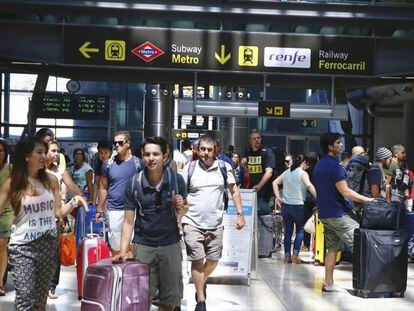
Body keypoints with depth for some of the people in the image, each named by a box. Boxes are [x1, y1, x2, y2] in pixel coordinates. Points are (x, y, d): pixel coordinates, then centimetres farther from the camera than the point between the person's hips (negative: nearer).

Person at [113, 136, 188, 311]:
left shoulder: (176, 179, -6)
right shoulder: (134, 184, -7)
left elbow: (183, 211, 8)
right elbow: (129, 221, -2)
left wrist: (180, 207, -15)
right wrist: (123, 251, -11)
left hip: (170, 244, 1)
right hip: (144, 245, 0)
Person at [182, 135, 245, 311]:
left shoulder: (224, 168, 2)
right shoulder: (189, 168, -1)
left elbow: (234, 191, 8)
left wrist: (240, 214, 1)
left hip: (215, 224, 2)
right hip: (193, 223, -2)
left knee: (213, 260, 10)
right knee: (197, 260, -4)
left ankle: (201, 284, 40)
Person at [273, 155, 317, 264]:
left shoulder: (286, 172, 11)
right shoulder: (303, 173, -6)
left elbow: (275, 183, 9)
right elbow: (309, 186, -20)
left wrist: (278, 197, 6)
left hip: (285, 205, 4)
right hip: (298, 205, -4)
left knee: (288, 231, 11)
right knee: (300, 230, 10)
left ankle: (287, 256, 10)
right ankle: (295, 255, 0)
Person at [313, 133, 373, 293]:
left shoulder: (319, 165, 15)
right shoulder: (334, 165, -15)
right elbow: (345, 191, -20)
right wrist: (367, 200, -14)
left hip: (325, 212, 9)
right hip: (337, 213, -9)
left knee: (332, 248, 11)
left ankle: (328, 283, 11)